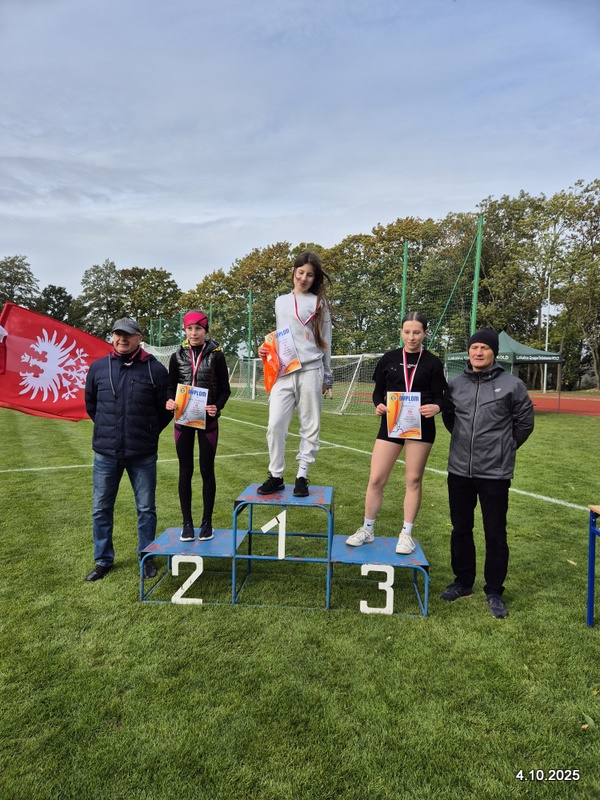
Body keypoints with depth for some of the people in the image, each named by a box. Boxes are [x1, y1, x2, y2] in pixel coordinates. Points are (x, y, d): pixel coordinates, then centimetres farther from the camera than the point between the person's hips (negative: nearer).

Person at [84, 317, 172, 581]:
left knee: (146, 509, 10)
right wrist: (108, 429, 13)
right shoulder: (98, 368, 1)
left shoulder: (155, 369, -6)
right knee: (101, 509, 12)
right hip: (105, 453, 2)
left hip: (143, 455, -2)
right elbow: (90, 404, 16)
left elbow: (166, 408, 3)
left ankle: (146, 556, 28)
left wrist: (148, 434, 5)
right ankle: (103, 560, 29)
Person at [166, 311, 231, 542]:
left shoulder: (216, 355, -2)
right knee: (185, 471, 7)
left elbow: (225, 389, 0)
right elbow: (171, 386, 8)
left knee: (207, 470, 5)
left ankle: (207, 522, 17)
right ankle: (187, 523, 18)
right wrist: (169, 401, -14)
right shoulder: (177, 356, 3)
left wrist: (217, 407, -19)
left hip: (207, 420, -2)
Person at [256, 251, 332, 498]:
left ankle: (302, 477, 13)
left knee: (310, 426, 2)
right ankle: (276, 476, 8)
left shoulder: (319, 303, 6)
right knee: (275, 425, -5)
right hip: (283, 372, 3)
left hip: (310, 371, -2)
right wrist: (266, 349, 5)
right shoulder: (280, 302, 17)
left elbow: (325, 341, 9)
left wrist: (326, 375, 10)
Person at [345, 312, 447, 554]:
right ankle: (367, 530, 17)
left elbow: (439, 398, -1)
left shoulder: (432, 363, 1)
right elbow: (378, 392, 8)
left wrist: (435, 407, -24)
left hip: (420, 427, -1)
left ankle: (406, 534, 20)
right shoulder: (388, 359, 4)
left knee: (413, 480, 7)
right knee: (376, 479, 1)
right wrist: (379, 405, -14)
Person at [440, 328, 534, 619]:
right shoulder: (456, 385, 5)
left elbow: (524, 423, 3)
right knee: (460, 529, 14)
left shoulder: (512, 385, -5)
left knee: (495, 534, 5)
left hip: (495, 474, -4)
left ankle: (494, 592, 21)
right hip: (459, 471, 4)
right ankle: (463, 583, 31)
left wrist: (503, 448, 6)